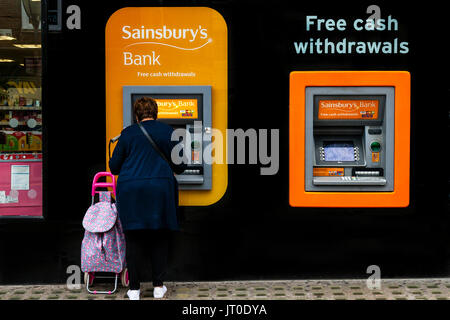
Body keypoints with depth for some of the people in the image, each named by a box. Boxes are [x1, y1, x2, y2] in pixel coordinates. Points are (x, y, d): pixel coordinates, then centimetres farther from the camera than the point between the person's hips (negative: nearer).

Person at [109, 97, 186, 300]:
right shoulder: (167, 131, 5)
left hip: (130, 191, 0)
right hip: (160, 190, 0)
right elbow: (179, 165, 6)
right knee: (159, 238, 10)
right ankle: (158, 287, 14)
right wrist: (175, 169, 29)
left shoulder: (128, 133, 6)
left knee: (134, 239, 6)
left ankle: (134, 289, 9)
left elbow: (114, 167, 9)